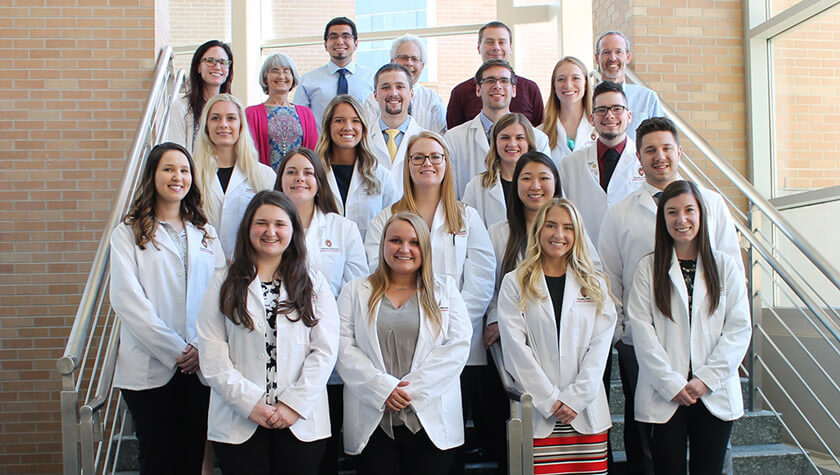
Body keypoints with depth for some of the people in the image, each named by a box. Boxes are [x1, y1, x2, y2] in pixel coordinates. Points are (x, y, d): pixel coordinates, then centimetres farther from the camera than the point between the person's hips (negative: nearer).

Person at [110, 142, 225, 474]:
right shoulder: (128, 234, 3)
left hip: (201, 365, 3)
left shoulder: (206, 233, 15)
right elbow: (127, 300, -8)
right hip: (150, 368, -3)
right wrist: (176, 350, -13)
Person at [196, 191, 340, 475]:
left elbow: (325, 350, 0)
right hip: (239, 424, 0)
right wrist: (250, 402, -11)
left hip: (302, 422, 1)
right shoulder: (224, 284, 6)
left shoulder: (314, 284, 8)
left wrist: (295, 403, -10)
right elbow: (211, 355, -2)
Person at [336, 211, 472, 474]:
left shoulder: (445, 289, 10)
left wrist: (411, 388, -10)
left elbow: (459, 346, -1)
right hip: (373, 422, 0)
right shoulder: (356, 292, 11)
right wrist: (383, 388, -13)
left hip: (432, 422, 0)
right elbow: (343, 347, 1)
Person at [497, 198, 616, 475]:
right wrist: (550, 400, -9)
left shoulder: (595, 285, 11)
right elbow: (515, 348, -3)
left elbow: (600, 345, 4)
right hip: (537, 413, -2)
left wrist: (576, 398, -7)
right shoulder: (514, 283, 4)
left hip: (587, 411, 2)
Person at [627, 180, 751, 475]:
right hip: (664, 396, -1)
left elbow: (739, 328, 1)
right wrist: (671, 383, -11)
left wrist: (707, 379, -8)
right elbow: (641, 329, -5)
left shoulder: (724, 266, 7)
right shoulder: (648, 268, 2)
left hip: (715, 395, 1)